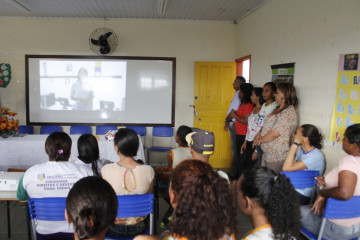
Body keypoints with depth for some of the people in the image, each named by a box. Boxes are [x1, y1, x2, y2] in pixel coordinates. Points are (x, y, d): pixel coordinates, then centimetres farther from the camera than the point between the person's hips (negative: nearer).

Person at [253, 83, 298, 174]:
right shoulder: (278, 109, 14)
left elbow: (274, 133, -22)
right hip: (267, 154, 9)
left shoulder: (289, 112, -17)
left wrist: (260, 140, -9)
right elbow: (266, 125, 19)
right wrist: (259, 134, -1)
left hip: (277, 157, -9)